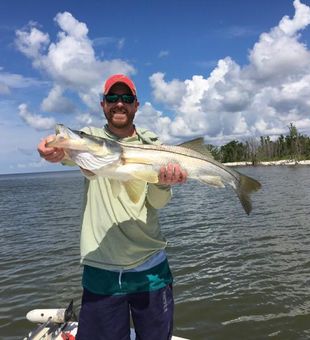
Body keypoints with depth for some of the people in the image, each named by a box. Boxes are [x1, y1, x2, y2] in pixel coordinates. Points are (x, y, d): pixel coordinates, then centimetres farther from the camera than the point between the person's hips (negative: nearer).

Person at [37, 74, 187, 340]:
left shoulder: (152, 144, 3)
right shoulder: (90, 137, 3)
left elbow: (158, 202, -5)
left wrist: (164, 182, -28)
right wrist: (57, 150, -44)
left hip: (151, 268, 1)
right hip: (100, 270, -1)